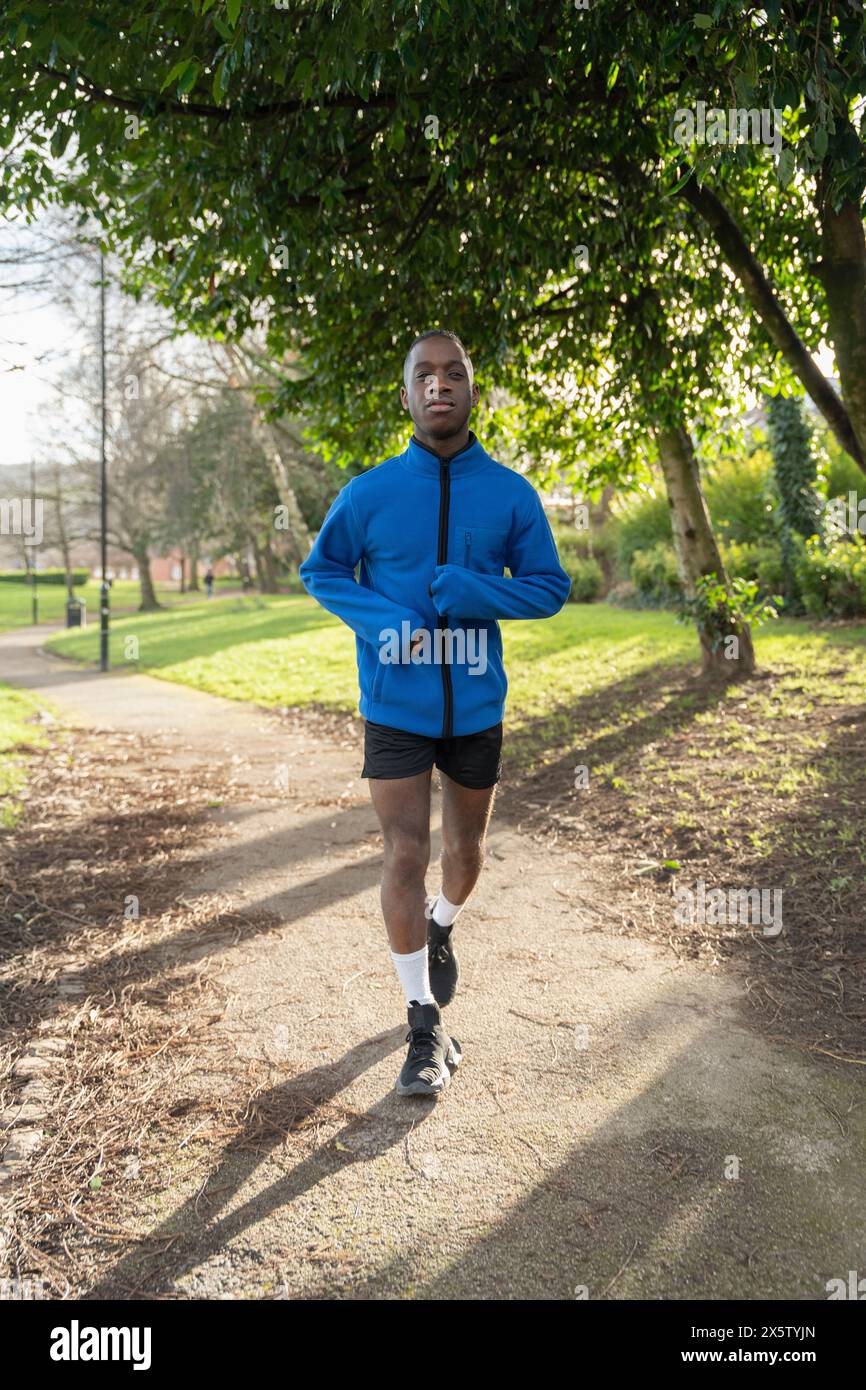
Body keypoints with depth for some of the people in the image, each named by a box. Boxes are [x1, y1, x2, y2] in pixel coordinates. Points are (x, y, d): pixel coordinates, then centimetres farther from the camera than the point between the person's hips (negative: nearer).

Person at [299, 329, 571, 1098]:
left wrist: (466, 589, -19)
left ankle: (442, 928, 50)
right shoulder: (370, 492, -5)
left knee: (465, 848, 17)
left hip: (477, 708, 2)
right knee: (404, 856, -5)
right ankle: (426, 1026, 9)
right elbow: (320, 571, 5)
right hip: (395, 709, -1)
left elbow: (551, 587, 0)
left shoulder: (512, 494, -3)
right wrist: (382, 622, -14)